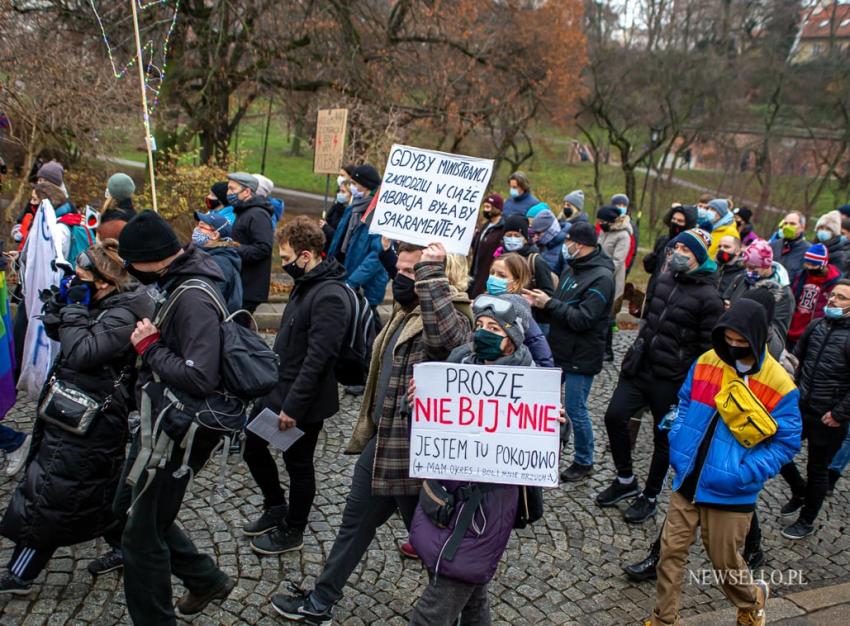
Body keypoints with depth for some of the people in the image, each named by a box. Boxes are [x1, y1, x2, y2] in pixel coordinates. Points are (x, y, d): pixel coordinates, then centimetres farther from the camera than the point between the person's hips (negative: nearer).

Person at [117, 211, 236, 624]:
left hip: (175, 431, -10)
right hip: (160, 421, 10)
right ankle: (206, 579, 37)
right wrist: (152, 342, -1)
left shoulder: (193, 300, -24)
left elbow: (200, 377, -30)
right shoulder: (178, 283, 6)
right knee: (131, 510, 24)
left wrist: (150, 347, -19)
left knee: (142, 536, 4)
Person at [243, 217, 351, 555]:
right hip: (276, 388, 9)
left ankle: (292, 531, 31)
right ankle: (276, 508, 41)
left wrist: (293, 406, -24)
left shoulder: (330, 296, -24)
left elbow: (317, 359, -27)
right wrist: (275, 388, 17)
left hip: (303, 400, -9)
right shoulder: (305, 284, 6)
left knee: (298, 465, 9)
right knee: (253, 448, 20)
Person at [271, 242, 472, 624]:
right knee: (355, 520, 21)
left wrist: (430, 271, -37)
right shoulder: (406, 311, 10)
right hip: (380, 441, 10)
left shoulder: (452, 313, -18)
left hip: (415, 450, -9)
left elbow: (445, 337, -45)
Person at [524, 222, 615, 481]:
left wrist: (549, 303, -20)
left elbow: (582, 319, -24)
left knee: (575, 409, 1)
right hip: (559, 350, 8)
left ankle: (584, 462, 21)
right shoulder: (571, 269, 9)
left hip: (581, 356, -8)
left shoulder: (601, 278, -18)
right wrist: (540, 302, -6)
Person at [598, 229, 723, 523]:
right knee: (615, 416, 0)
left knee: (664, 438, 9)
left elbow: (708, 347, -11)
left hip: (672, 379, -6)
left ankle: (650, 497, 27)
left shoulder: (709, 297, -13)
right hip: (640, 366, 6)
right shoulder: (664, 279, 6)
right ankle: (625, 480, 22)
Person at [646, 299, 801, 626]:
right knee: (671, 551, 7)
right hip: (687, 482, 3)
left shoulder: (778, 385, -13)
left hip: (730, 493, -3)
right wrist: (677, 448, 0)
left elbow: (786, 442, -7)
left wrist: (746, 473, -18)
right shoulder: (705, 363, -2)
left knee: (724, 560, 14)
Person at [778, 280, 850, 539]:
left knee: (817, 469, 11)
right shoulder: (816, 326, 2)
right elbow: (798, 358, 16)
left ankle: (806, 522, 30)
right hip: (800, 408, 6)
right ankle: (799, 492, 39)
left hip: (828, 419, -5)